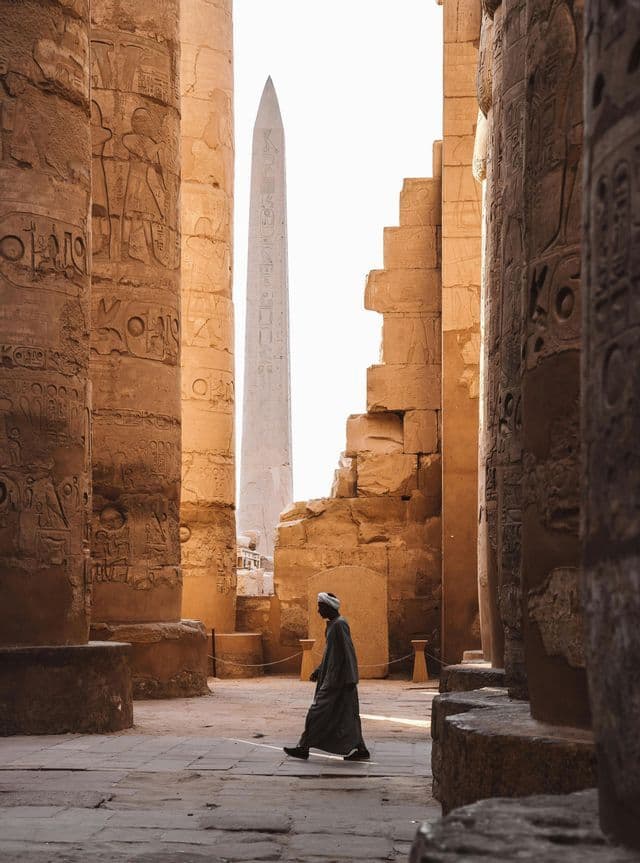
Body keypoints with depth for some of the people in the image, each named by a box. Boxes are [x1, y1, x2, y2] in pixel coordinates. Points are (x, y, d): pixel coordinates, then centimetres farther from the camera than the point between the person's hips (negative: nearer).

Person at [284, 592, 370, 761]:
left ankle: (304, 748, 1)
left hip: (338, 679, -10)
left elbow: (347, 652, -21)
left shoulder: (339, 625, -17)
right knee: (346, 715, 10)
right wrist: (319, 670, 20)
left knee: (319, 711, -4)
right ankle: (360, 750, 10)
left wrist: (349, 680, -22)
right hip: (333, 676, 10)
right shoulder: (333, 624, 14)